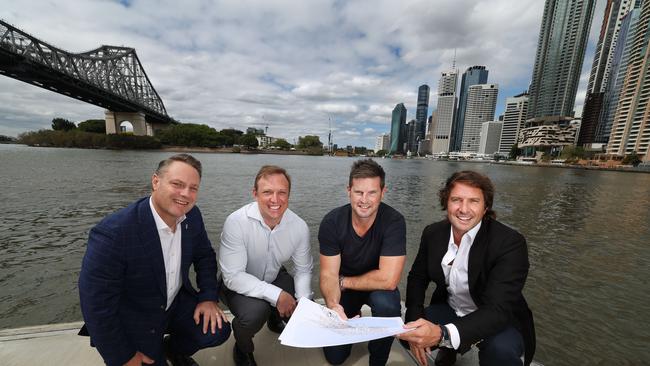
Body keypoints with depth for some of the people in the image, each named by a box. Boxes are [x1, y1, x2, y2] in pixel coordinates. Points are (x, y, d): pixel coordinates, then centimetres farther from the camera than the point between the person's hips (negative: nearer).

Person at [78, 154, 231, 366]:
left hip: (178, 302, 4)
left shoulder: (192, 215, -14)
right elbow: (96, 303, -21)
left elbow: (204, 256, 1)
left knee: (218, 331, -7)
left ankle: (173, 348, 24)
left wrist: (209, 297, -9)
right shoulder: (113, 232, -30)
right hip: (133, 320, -3)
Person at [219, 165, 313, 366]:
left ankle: (275, 319, 30)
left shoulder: (299, 226, -18)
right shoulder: (237, 222, -29)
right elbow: (233, 276, -28)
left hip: (275, 277, 4)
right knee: (254, 311, -31)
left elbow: (303, 270, -6)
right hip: (239, 284, -3)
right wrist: (277, 295, -32)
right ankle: (242, 350, 8)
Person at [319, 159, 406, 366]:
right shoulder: (332, 222, -22)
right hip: (344, 288, 2)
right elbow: (329, 275, -18)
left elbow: (388, 280, -31)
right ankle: (352, 320, 32)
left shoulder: (394, 222, -27)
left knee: (386, 303, -33)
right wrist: (333, 304, -38)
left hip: (378, 287, -1)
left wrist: (344, 281, -19)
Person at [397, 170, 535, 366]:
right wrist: (414, 321, -17)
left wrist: (442, 334, -46)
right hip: (450, 310, 4)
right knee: (406, 333, -9)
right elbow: (417, 277, -1)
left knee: (501, 350, -33)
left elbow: (498, 311, -32)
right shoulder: (433, 233, -11)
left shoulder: (510, 243, -25)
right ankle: (449, 349, 21)